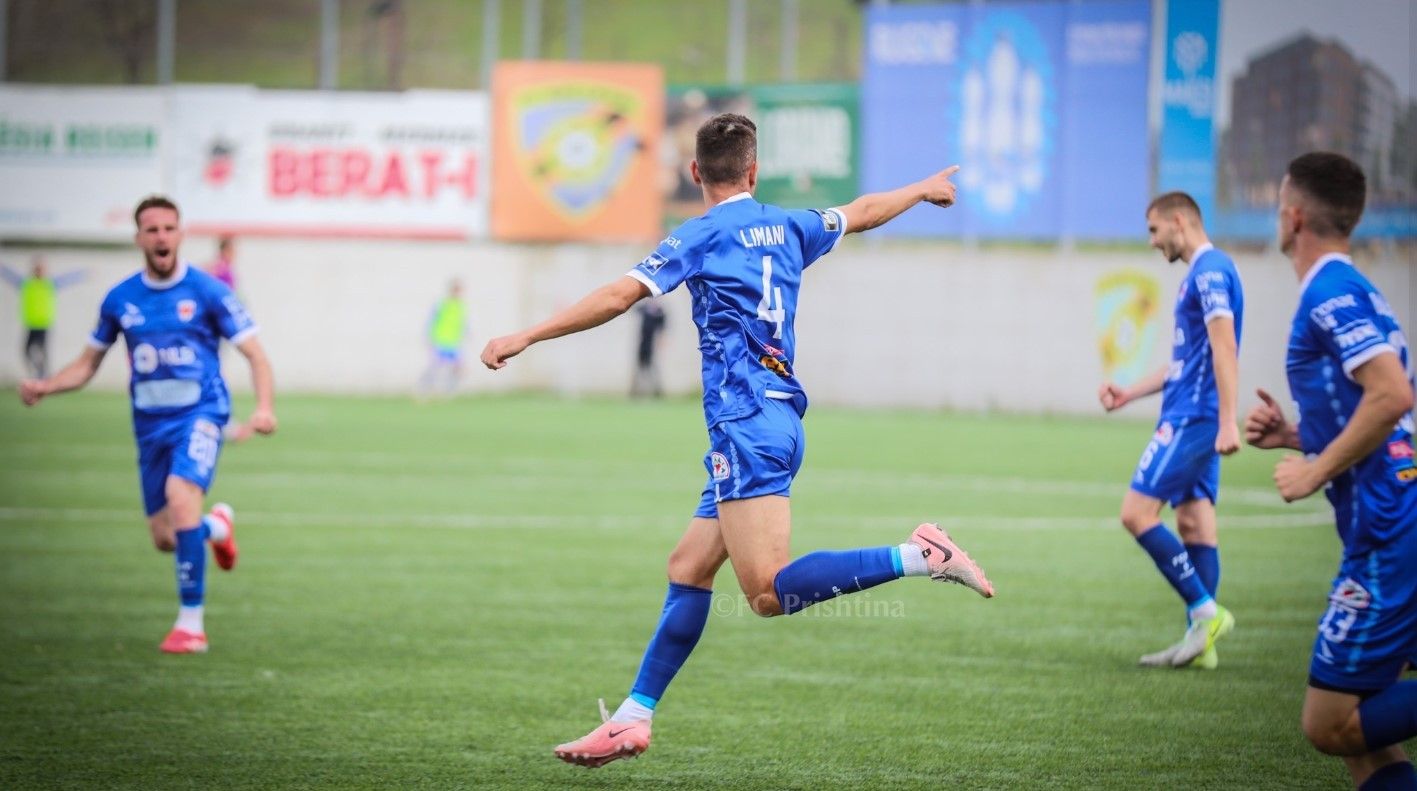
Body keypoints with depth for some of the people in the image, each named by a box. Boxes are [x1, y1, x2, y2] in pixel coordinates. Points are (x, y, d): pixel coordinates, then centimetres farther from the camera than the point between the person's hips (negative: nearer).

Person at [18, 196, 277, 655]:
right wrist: (44, 388, -4)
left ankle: (191, 624, -23)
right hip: (150, 424, 5)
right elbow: (88, 364, 15)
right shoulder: (120, 299, 5)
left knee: (181, 496, -30)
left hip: (199, 415, -4)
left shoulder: (208, 291, -6)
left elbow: (255, 355, -4)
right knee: (165, 539, 6)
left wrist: (264, 407, -22)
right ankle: (217, 526, 44)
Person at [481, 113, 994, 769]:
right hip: (777, 418, 9)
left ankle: (919, 556, -23)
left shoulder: (701, 236, -4)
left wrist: (524, 338, -7)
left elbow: (618, 297, -11)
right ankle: (634, 718, 11)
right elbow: (862, 212, 33)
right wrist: (924, 189, 52)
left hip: (747, 426, -9)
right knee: (688, 567, 11)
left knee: (767, 591, -18)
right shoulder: (788, 228, 15)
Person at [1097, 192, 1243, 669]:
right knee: (1194, 521, 8)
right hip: (1192, 418, 10)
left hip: (1192, 418, -10)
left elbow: (1223, 348, -21)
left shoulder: (1210, 270, -12)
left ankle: (1205, 611, -12)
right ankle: (1201, 641, 8)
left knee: (1137, 513, -12)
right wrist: (1131, 393, 26)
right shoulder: (1203, 272, 20)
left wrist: (1228, 421, -27)